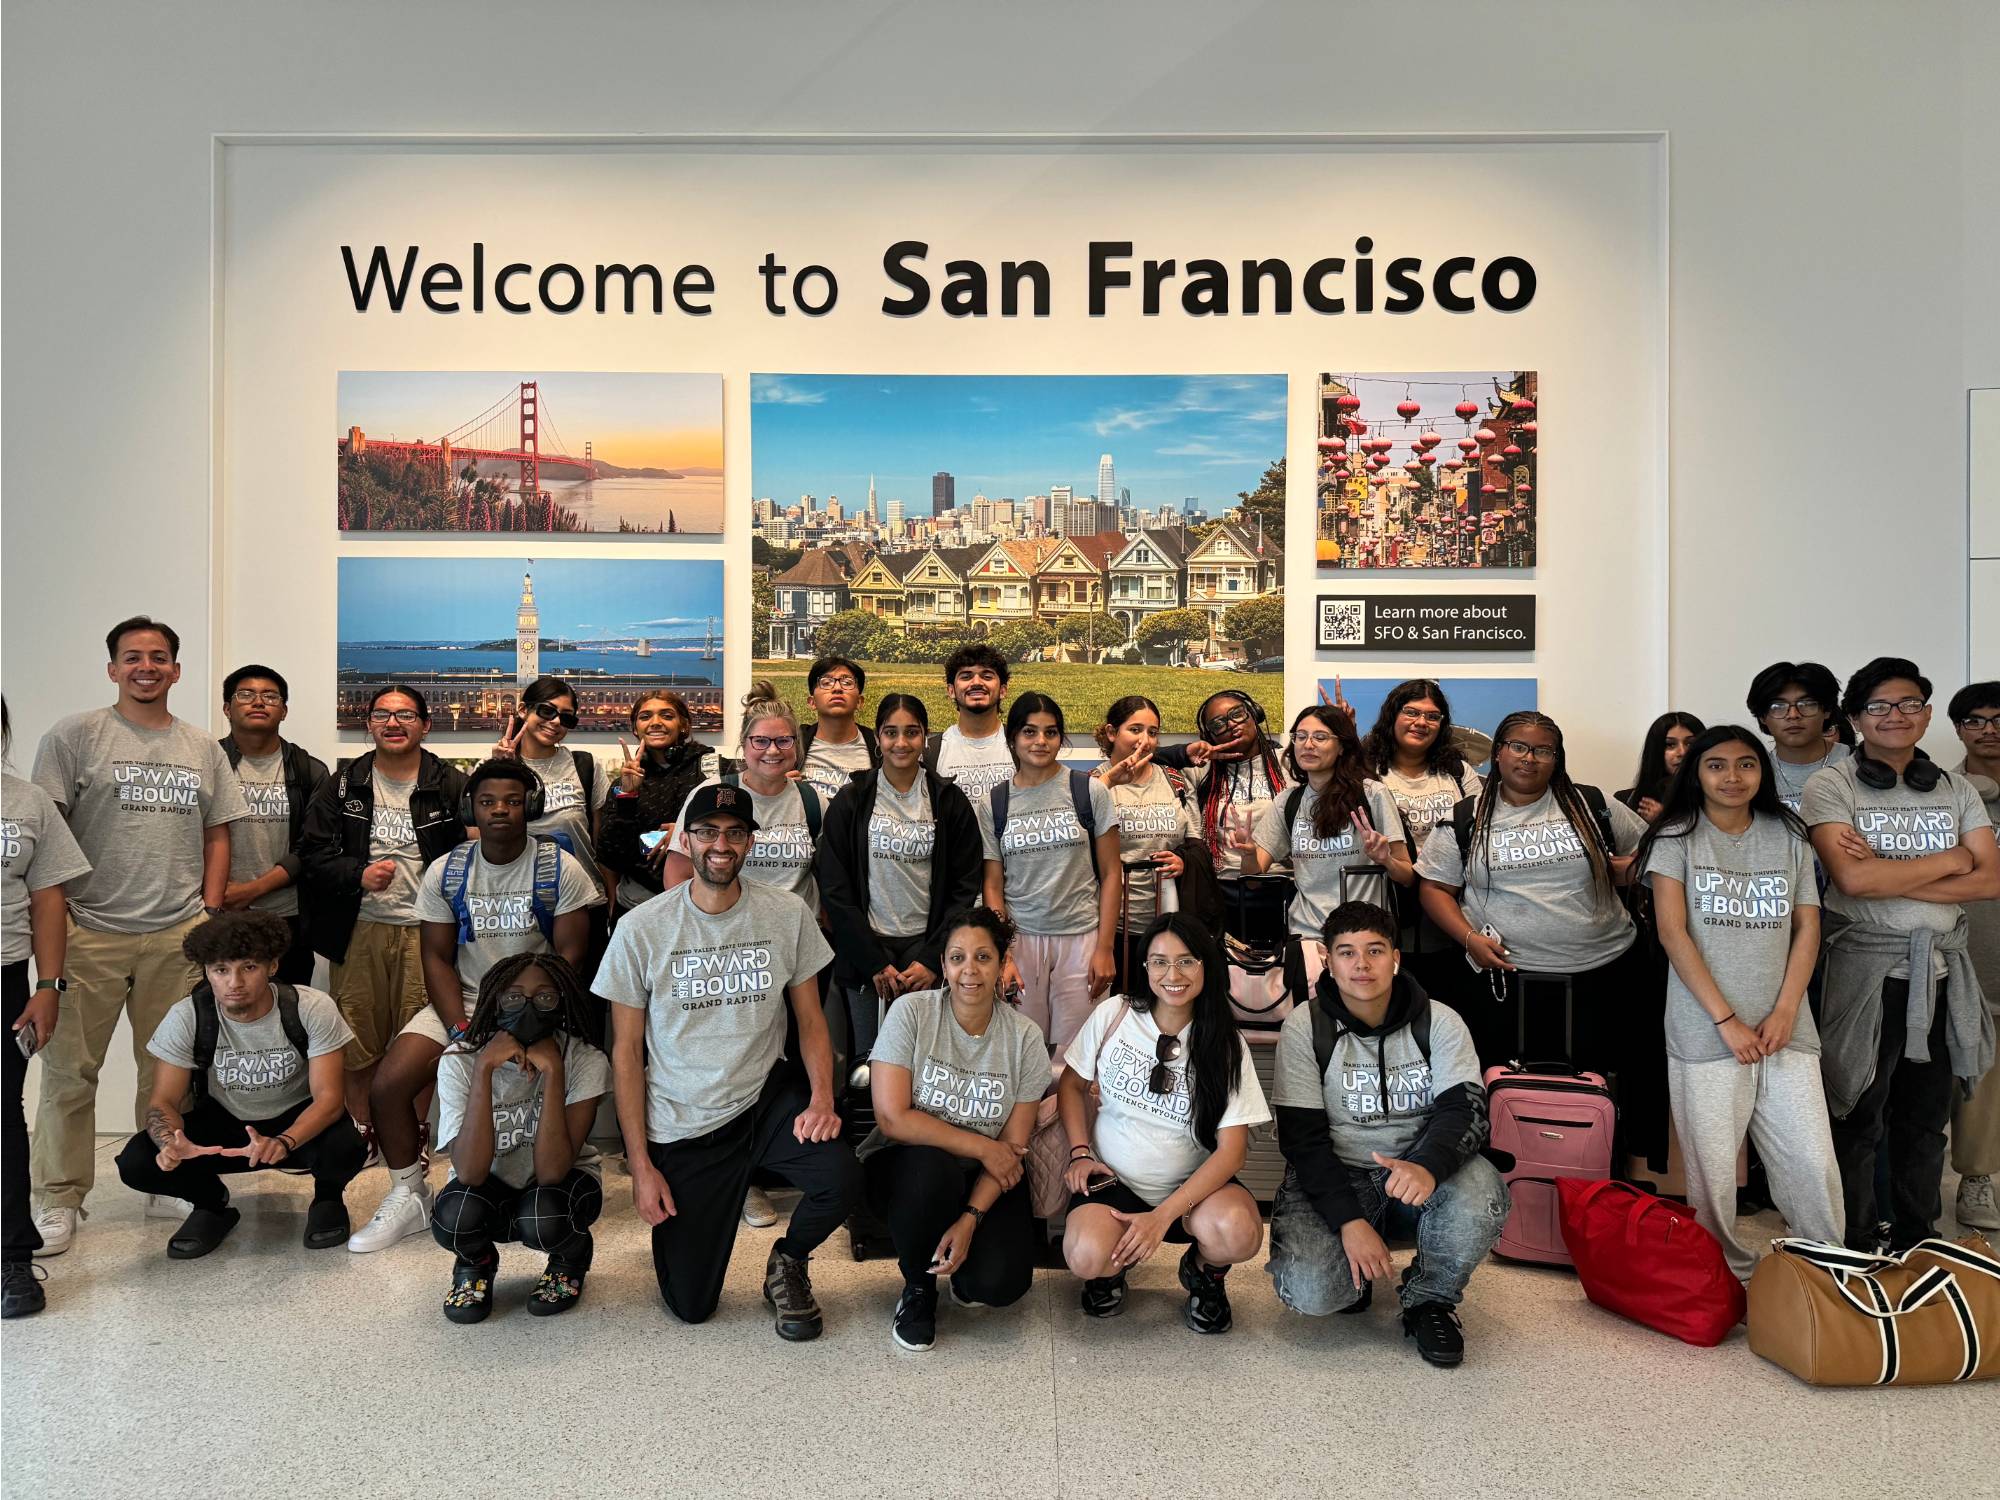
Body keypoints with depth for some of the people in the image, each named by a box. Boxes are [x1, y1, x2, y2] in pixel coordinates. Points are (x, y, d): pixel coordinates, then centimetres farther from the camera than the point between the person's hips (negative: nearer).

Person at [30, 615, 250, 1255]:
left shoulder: (202, 748, 12)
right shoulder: (76, 735, 1)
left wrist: (210, 912, 7)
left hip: (178, 936, 3)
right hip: (89, 932, -3)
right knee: (70, 1070, 2)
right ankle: (59, 1199, 14)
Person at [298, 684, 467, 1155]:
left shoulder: (450, 786, 1)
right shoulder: (343, 785, 8)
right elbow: (312, 852, 4)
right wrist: (358, 875, -12)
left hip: (425, 930, -2)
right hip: (359, 928, 2)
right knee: (357, 1042, 9)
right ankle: (360, 1131, 26)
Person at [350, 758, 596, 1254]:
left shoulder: (561, 869, -6)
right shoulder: (445, 872, 2)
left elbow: (569, 957, -7)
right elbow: (437, 959, 1)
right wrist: (461, 1031, -12)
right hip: (461, 1004, 3)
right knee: (388, 1085, -15)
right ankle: (408, 1196, 7)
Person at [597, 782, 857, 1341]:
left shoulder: (788, 914, -5)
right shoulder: (641, 928, -9)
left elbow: (810, 1018, 3)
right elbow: (626, 1051, -4)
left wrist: (822, 1098, -15)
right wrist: (641, 1164, -7)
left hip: (765, 1098, 1)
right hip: (680, 1122, -1)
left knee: (841, 1177, -29)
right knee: (690, 1305, 2)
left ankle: (788, 1263, 6)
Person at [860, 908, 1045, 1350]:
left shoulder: (1025, 1036, -6)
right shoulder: (911, 1012, -12)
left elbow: (1013, 1146, -5)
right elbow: (893, 1119, -18)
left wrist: (971, 1219, -19)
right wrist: (981, 1147, -15)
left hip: (985, 1181, 1)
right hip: (905, 1165, -1)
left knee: (999, 1284, -24)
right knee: (932, 1169, -37)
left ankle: (960, 1267, 15)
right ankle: (918, 1285, -6)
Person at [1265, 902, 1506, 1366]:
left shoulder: (1438, 1023, -4)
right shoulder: (1305, 1028, -7)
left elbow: (1465, 1109, -15)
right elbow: (1303, 1137, -10)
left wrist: (1428, 1166, -38)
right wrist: (1350, 1220, -23)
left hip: (1415, 1172, 2)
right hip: (1333, 1176, -1)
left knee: (1481, 1197, -32)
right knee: (1309, 1292, -27)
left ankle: (1430, 1299, -2)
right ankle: (1355, 1273, 12)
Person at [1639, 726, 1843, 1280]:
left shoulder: (1788, 836, 11)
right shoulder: (1675, 837, 0)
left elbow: (1807, 928, 9)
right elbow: (1672, 932, -6)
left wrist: (1785, 1012, -4)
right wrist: (1726, 1020, -11)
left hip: (1786, 1031, 3)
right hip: (1705, 1035, -3)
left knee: (1814, 1164, 0)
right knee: (1713, 1172, -1)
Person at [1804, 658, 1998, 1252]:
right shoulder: (1831, 786, -6)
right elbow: (1851, 878, -20)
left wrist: (1887, 874, -15)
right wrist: (1948, 860, -8)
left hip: (1943, 971, 5)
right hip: (1867, 972, -4)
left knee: (1926, 1119, 16)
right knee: (1859, 1120, 5)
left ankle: (1916, 1241, 32)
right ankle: (1858, 1249, 19)